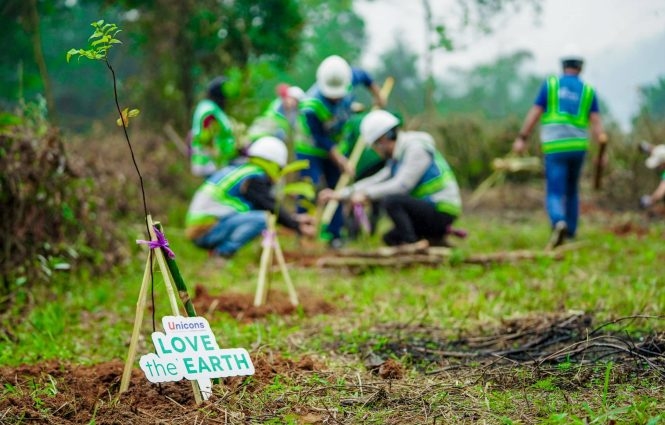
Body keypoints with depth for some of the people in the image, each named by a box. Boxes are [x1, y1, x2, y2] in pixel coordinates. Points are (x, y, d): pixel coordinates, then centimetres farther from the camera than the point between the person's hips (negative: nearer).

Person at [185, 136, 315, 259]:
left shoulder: (237, 169, 20)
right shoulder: (254, 178, -8)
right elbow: (271, 207, -7)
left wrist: (294, 218, 24)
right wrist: (297, 226, 2)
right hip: (208, 231, -10)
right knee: (262, 219, -18)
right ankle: (222, 253, -17)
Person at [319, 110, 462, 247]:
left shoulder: (416, 148, -15)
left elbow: (401, 185, -24)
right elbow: (377, 180, 13)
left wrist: (367, 194, -21)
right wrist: (341, 194, 8)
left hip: (442, 212, -10)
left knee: (390, 200, -25)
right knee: (390, 238, 18)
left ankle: (411, 244, -22)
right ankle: (436, 241, 13)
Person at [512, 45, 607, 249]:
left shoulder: (550, 85, 2)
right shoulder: (588, 91, 6)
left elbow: (535, 112, -2)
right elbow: (596, 122, -3)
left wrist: (522, 138, 1)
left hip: (555, 148, -2)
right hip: (578, 146, 2)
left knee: (555, 193, -5)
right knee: (571, 191, 21)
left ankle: (559, 223, -34)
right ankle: (570, 234, 24)